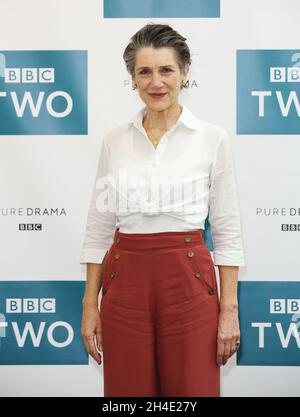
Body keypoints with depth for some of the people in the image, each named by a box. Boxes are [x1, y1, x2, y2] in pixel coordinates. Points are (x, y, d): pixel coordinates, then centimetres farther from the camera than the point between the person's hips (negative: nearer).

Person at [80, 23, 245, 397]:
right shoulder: (114, 141, 5)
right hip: (125, 282, 2)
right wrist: (90, 304, 4)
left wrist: (229, 308, -4)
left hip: (188, 282, -2)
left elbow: (227, 231, 0)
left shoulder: (212, 138, -1)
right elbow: (98, 228, 7)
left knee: (192, 389, 6)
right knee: (128, 391, 11)